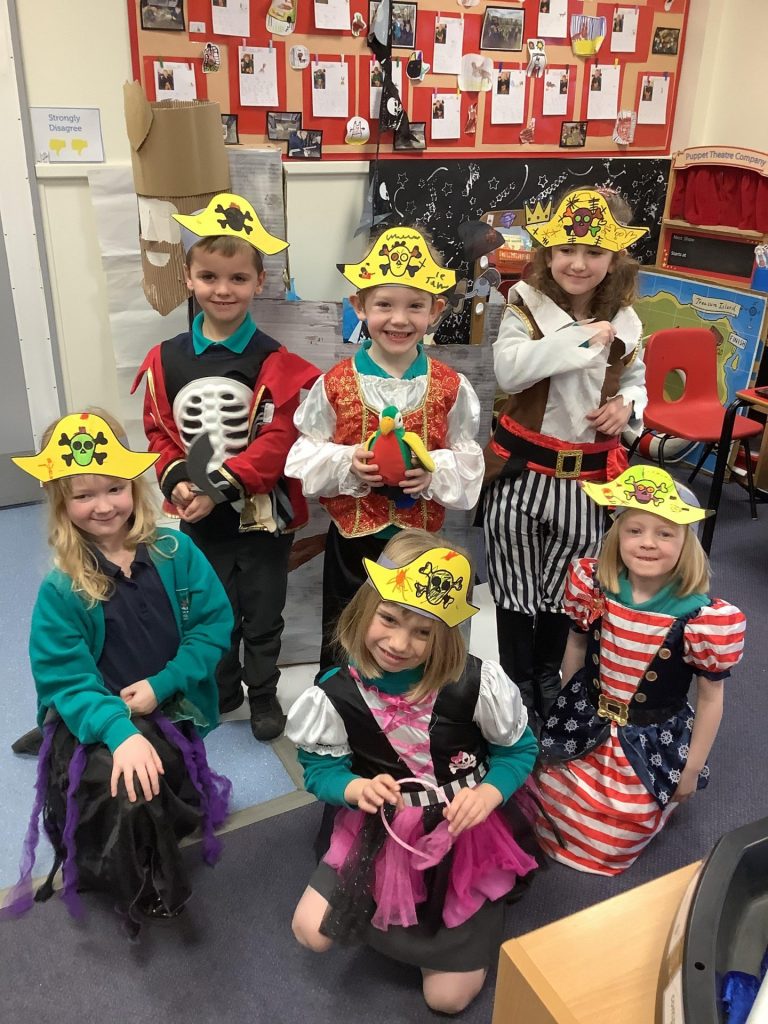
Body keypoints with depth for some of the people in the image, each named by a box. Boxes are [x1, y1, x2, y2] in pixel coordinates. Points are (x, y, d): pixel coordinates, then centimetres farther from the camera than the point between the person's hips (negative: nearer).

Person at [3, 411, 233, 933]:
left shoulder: (175, 551, -9)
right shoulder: (61, 588, -14)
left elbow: (214, 623, -7)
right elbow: (66, 680, -16)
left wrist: (160, 686, -18)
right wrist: (120, 732, -32)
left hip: (169, 711, 3)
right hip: (95, 721, -2)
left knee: (179, 816, 1)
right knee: (126, 795, -27)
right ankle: (148, 895, 4)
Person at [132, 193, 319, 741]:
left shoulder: (274, 362, -12)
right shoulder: (166, 360, -2)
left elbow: (277, 439, -18)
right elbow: (159, 433, 2)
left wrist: (219, 487, -24)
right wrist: (177, 480, -16)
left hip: (261, 512, -3)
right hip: (199, 515, 3)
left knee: (263, 612, 13)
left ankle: (264, 692, 35)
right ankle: (223, 687, 42)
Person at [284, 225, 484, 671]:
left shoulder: (451, 387, -5)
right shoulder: (335, 384, -8)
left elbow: (469, 461, -2)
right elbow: (306, 457, -3)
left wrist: (436, 471, -21)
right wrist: (346, 464, -22)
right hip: (353, 537, 0)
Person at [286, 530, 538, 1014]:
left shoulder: (477, 683, -23)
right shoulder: (335, 695, -19)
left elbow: (519, 748, -7)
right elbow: (320, 767, -5)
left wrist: (487, 794, -25)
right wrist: (356, 788, -27)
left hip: (464, 835, -2)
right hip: (383, 833, 2)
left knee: (448, 996, 2)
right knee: (312, 932, -4)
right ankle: (394, 908, 23)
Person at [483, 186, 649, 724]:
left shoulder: (623, 320, 2)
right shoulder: (527, 305, -9)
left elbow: (635, 380, 17)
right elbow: (508, 371, -24)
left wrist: (628, 406, -6)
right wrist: (579, 338, -26)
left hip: (587, 474, 3)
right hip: (524, 467, -2)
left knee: (564, 588, 16)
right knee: (515, 584, 11)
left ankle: (548, 675, 40)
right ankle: (516, 680, 33)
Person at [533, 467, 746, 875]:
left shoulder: (702, 617, -28)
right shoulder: (592, 584, -18)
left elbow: (711, 698, -13)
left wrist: (692, 769, -4)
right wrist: (566, 712, 12)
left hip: (651, 740, -2)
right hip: (586, 723, 3)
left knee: (617, 838, 20)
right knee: (560, 802, 23)